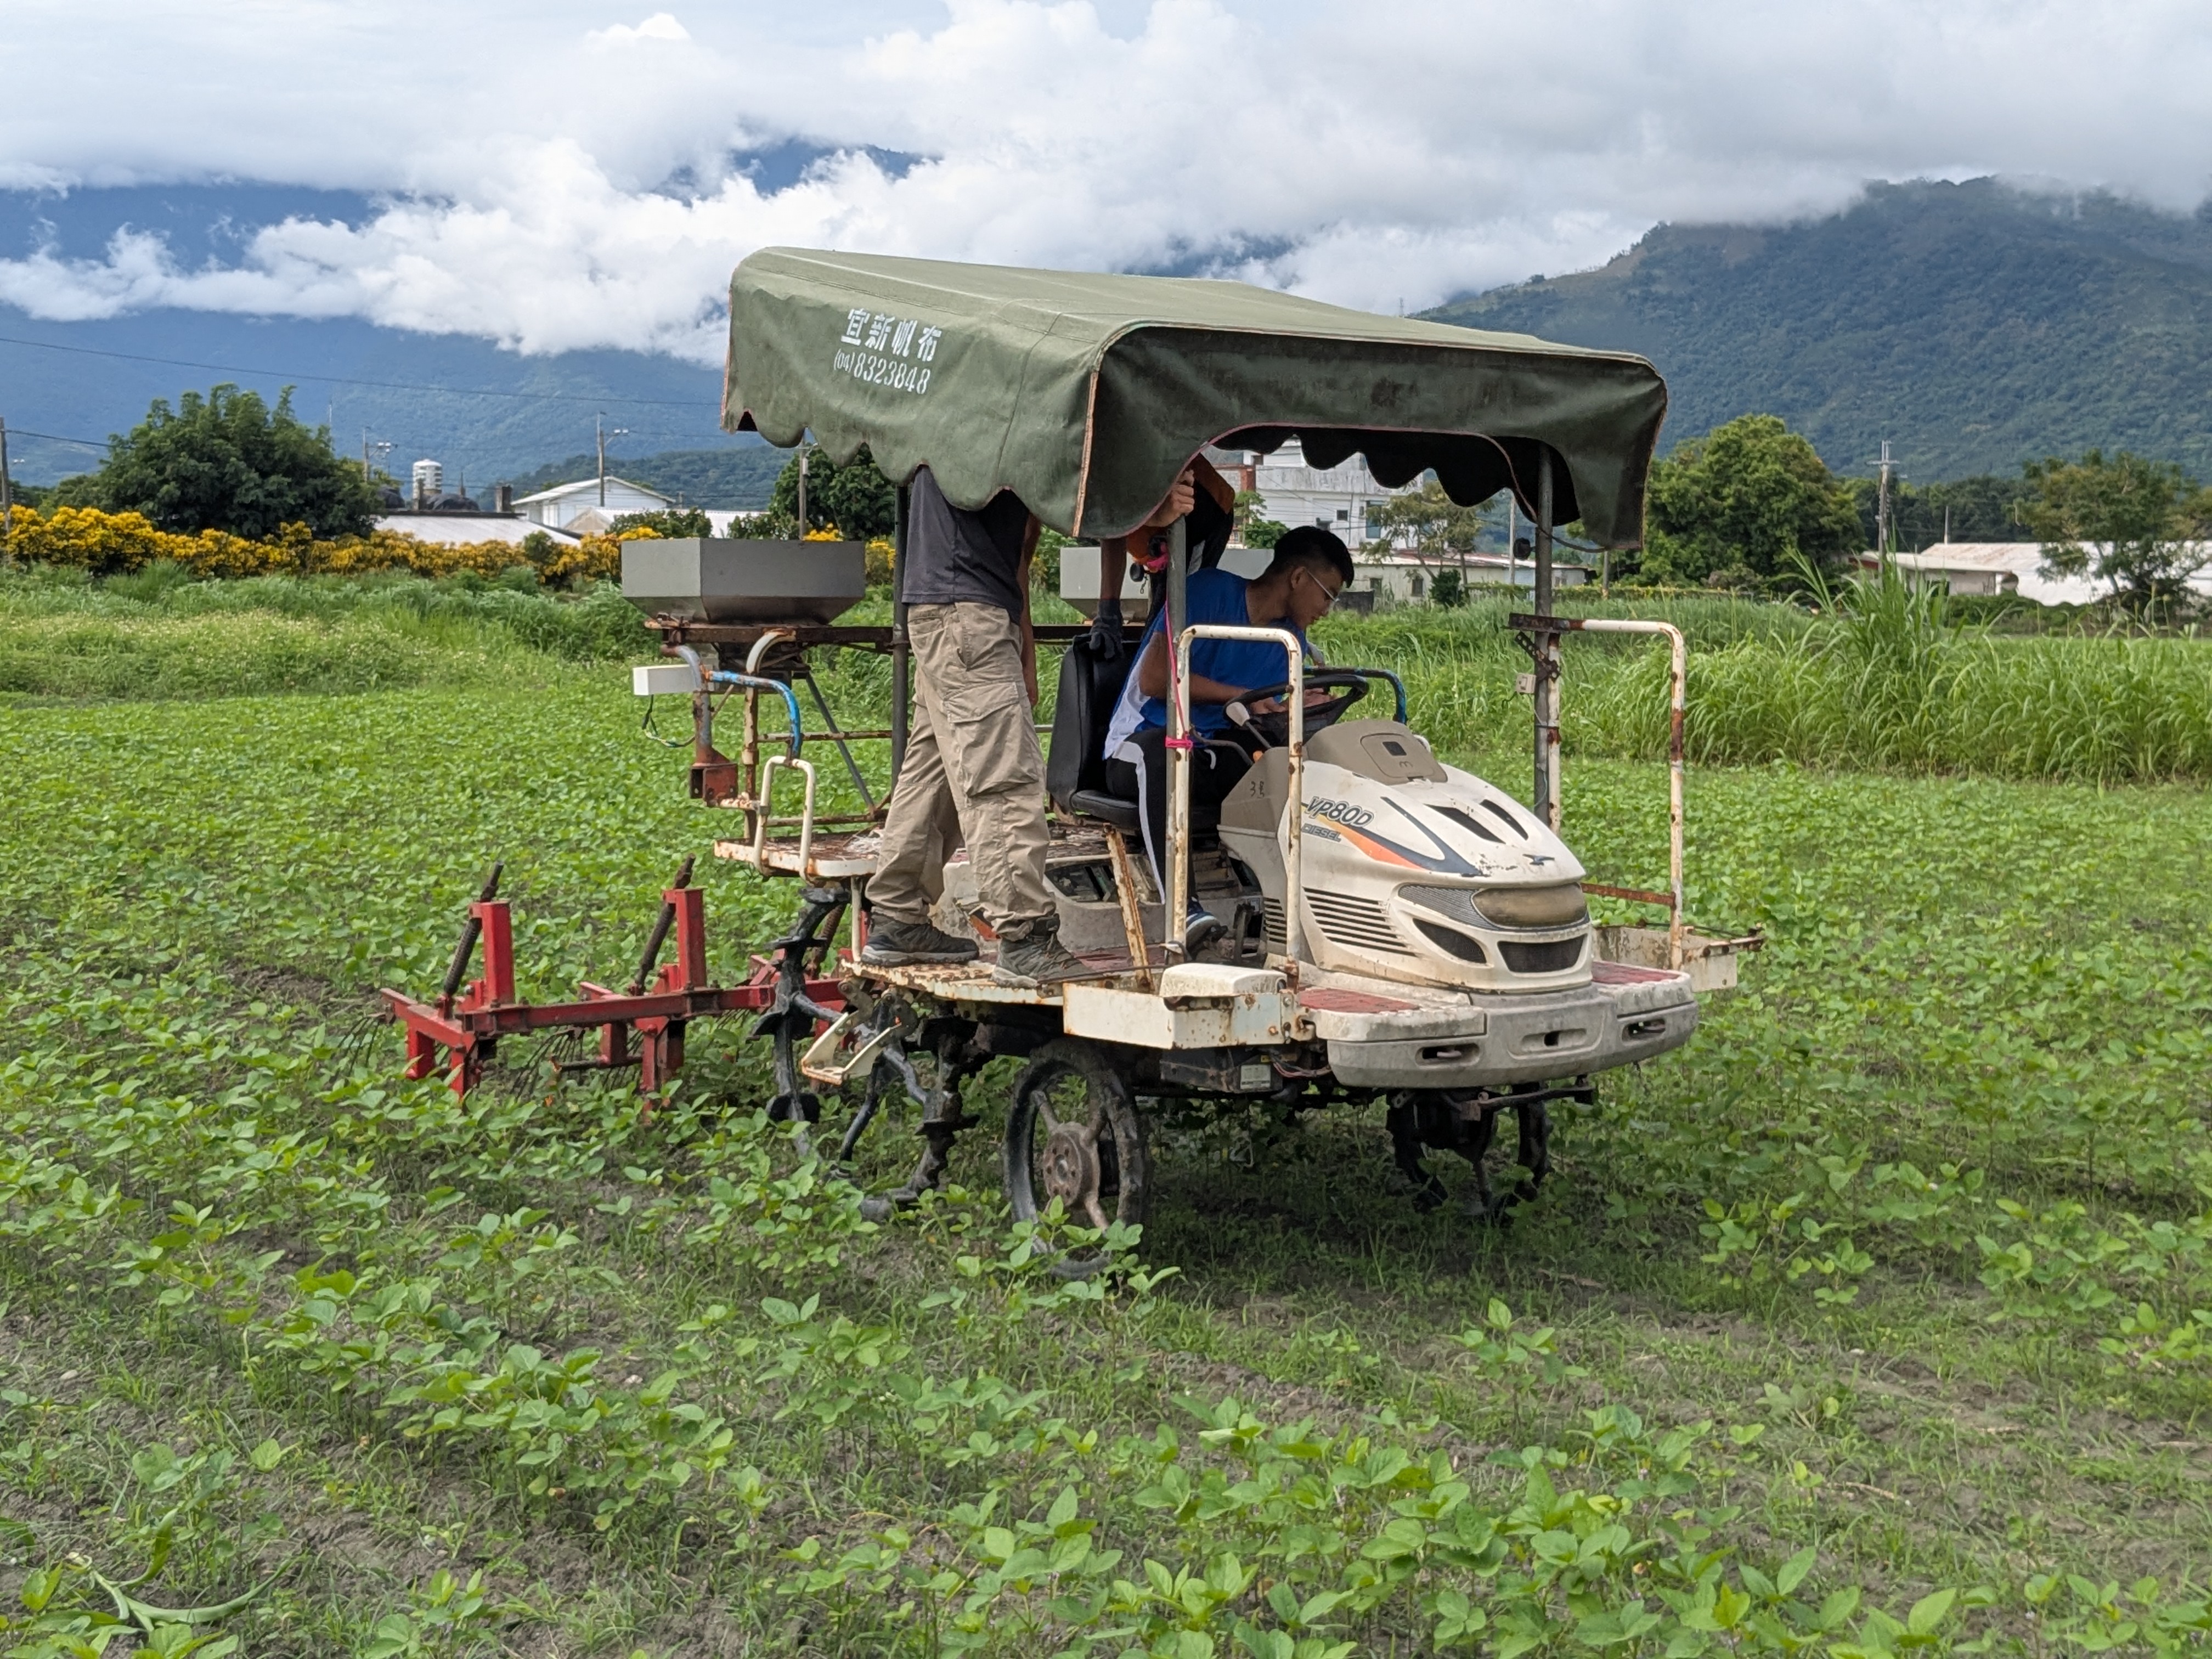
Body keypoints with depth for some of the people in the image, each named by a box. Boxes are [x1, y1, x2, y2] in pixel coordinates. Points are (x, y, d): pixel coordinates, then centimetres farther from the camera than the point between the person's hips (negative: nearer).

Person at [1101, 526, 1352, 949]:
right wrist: (1239, 697, -11)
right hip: (1140, 744, -6)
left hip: (1216, 758, 7)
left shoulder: (1290, 639, 14)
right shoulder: (1210, 592, -9)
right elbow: (1154, 679, -16)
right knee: (1163, 751, -41)